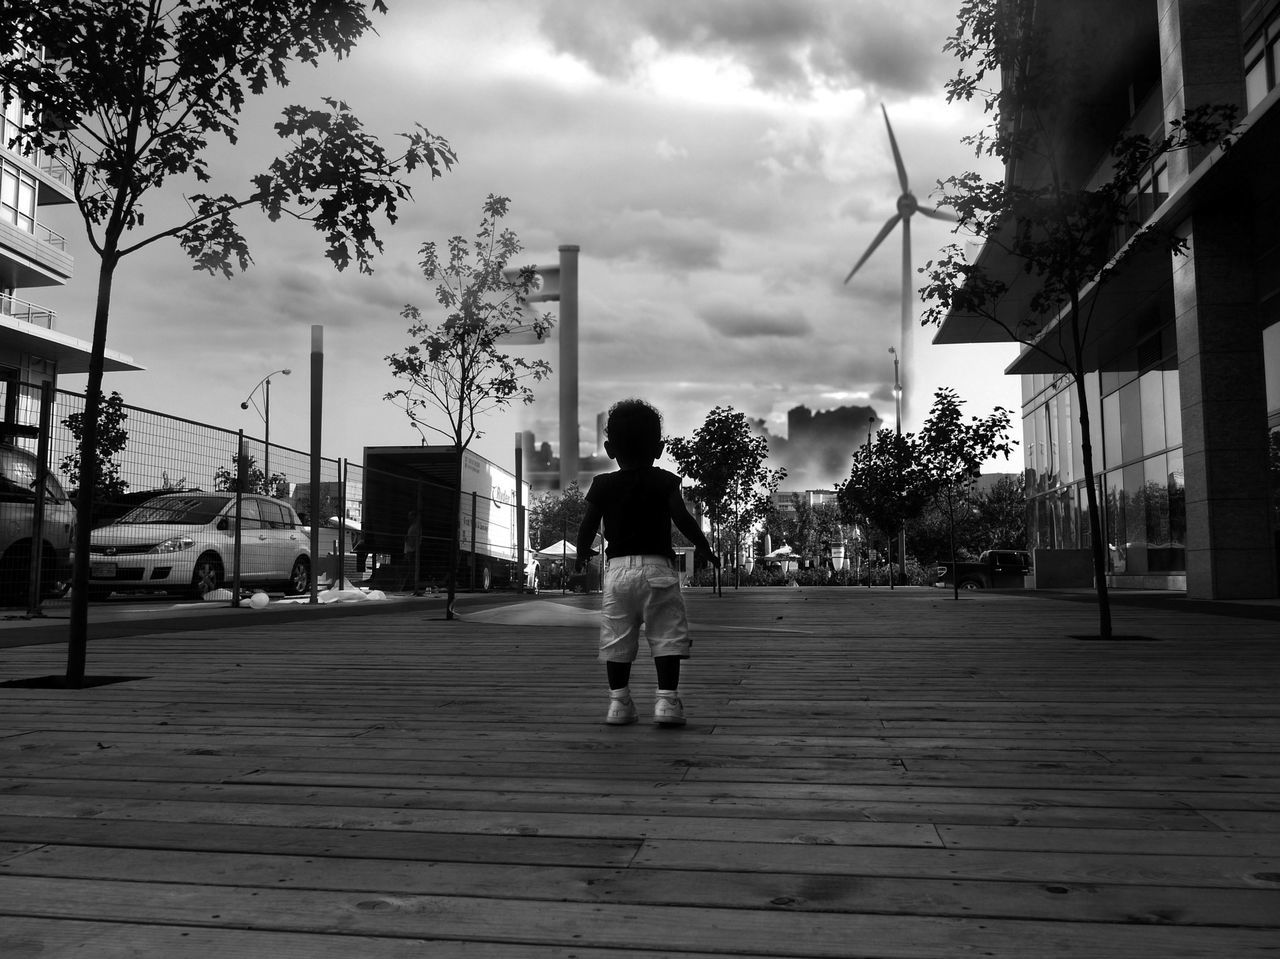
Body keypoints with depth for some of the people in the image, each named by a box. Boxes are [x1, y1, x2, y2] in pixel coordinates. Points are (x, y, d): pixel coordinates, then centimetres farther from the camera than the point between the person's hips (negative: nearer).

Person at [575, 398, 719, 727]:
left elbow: (588, 525, 8)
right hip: (657, 566, -2)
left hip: (617, 567, 2)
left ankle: (618, 700, 10)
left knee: (617, 639, 9)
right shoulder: (664, 481, 1)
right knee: (667, 635, 2)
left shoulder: (602, 485, 6)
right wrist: (703, 547, 8)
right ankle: (667, 699, -4)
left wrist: (582, 553, 26)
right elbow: (683, 519, -6)